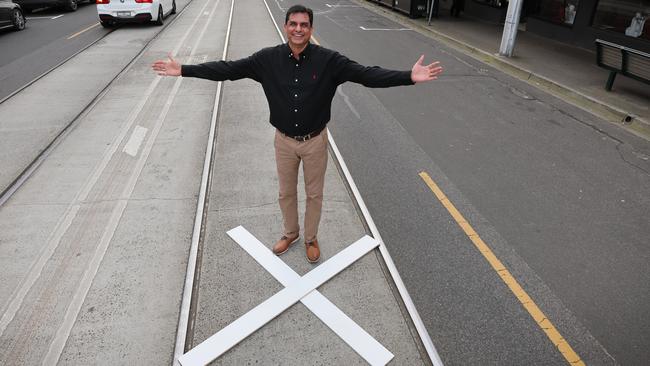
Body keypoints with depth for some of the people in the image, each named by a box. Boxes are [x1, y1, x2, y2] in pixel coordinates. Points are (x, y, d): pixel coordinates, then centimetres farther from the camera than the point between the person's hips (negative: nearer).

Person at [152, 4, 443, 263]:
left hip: (315, 141, -1)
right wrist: (184, 70, -15)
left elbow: (366, 74, -21)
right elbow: (228, 69, -9)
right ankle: (290, 233, 46)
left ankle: (311, 238, 41)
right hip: (284, 141, 2)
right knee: (286, 193, 19)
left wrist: (408, 77, -32)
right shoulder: (268, 58, -10)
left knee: (314, 194, 15)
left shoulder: (328, 60, -15)